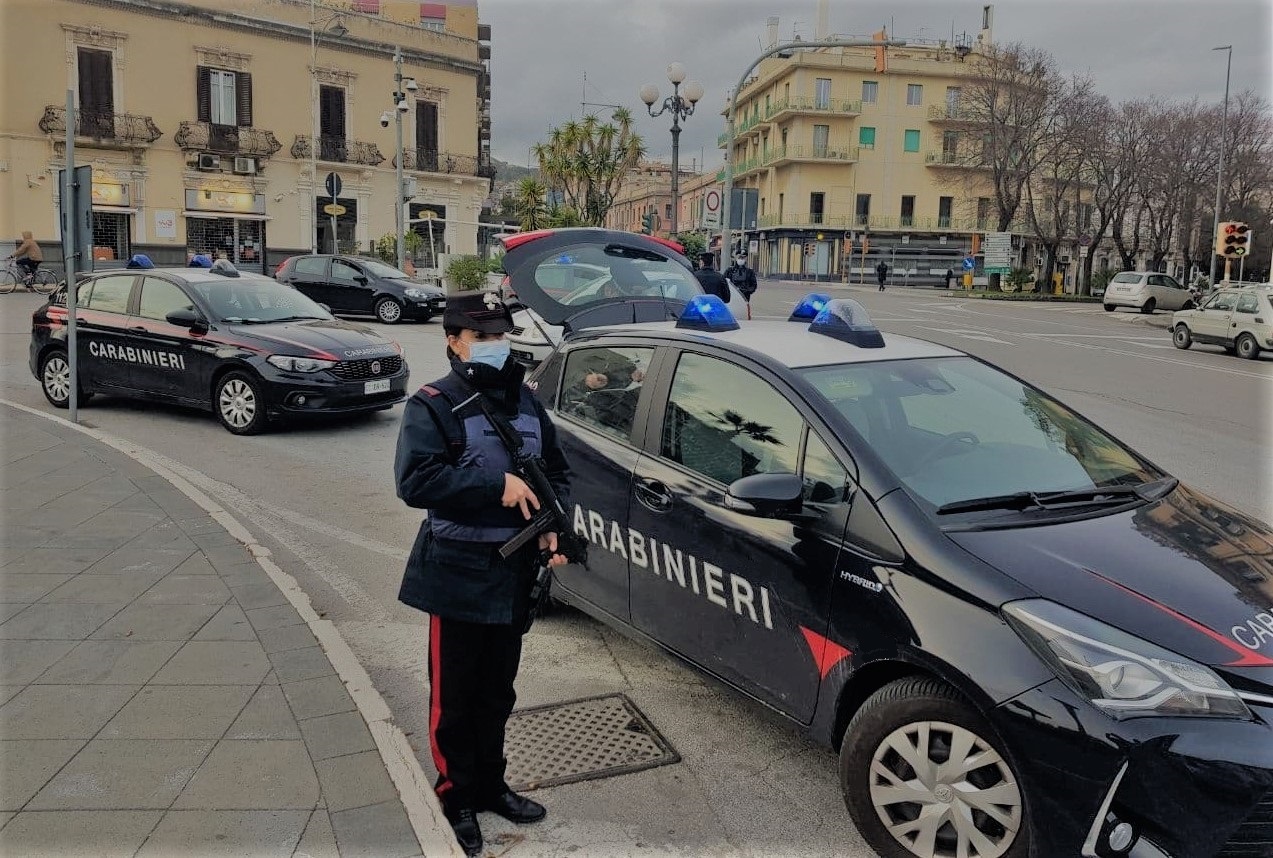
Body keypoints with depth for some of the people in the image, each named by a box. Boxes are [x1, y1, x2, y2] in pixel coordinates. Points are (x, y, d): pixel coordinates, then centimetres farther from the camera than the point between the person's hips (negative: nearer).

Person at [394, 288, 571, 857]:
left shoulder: (525, 402, 9)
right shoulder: (433, 406, -11)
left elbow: (556, 470, 14)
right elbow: (415, 481, -24)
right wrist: (499, 485, -25)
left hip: (515, 572, 6)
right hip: (458, 574, -6)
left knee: (497, 693, 19)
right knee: (454, 698, 7)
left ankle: (491, 786, 36)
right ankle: (457, 799, 25)